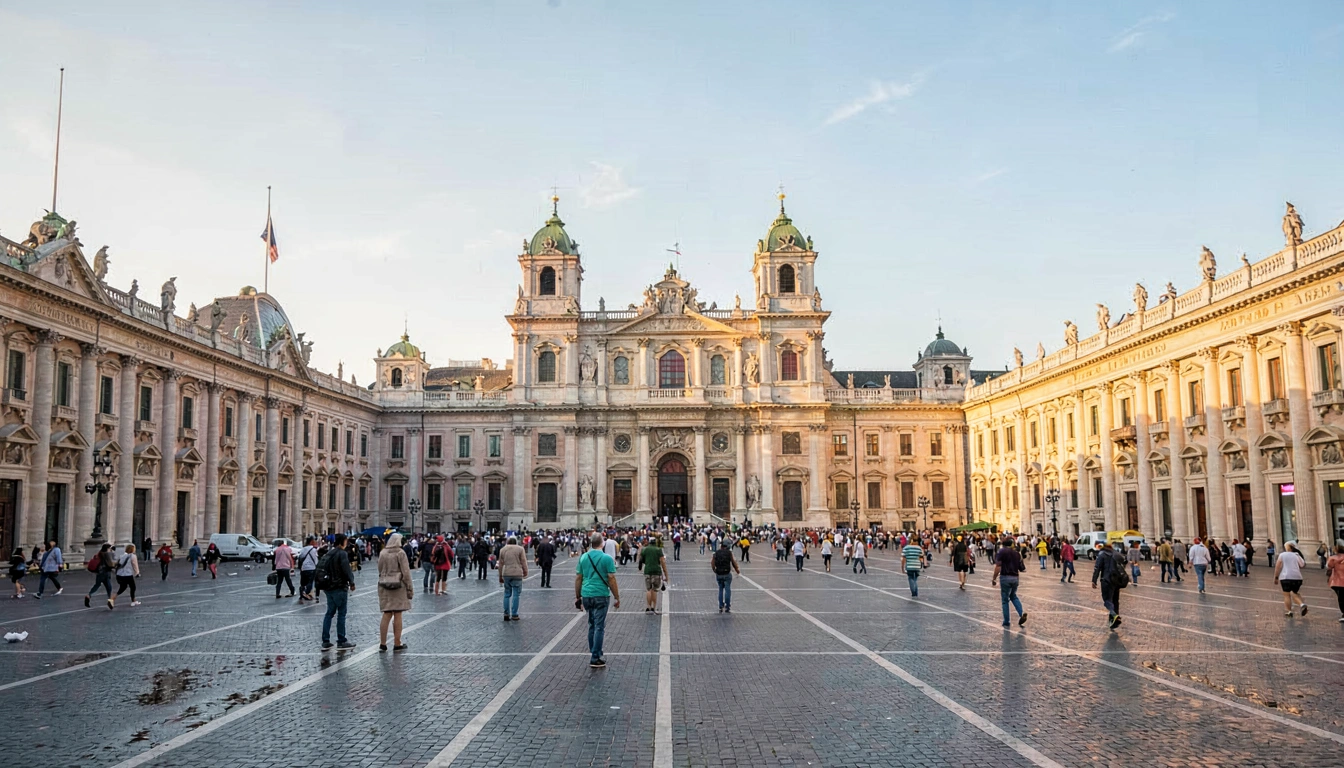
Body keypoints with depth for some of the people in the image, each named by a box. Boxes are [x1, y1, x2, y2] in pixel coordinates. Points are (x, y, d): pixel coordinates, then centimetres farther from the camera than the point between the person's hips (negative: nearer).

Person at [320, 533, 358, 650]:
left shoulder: (329, 553, 12)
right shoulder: (342, 553, -14)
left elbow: (320, 566, 16)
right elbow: (346, 570, -18)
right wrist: (352, 583, -5)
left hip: (328, 587, 8)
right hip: (339, 587, -8)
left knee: (329, 613, 11)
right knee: (341, 614, 0)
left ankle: (325, 642, 11)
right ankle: (341, 641, 4)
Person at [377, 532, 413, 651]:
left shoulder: (382, 553, 5)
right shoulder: (400, 553, -9)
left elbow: (380, 570, 12)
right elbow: (406, 572, -8)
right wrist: (409, 588, -4)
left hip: (384, 586, 4)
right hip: (398, 586, -4)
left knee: (386, 615, 9)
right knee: (397, 615, 2)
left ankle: (382, 643, 10)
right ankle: (397, 644, 7)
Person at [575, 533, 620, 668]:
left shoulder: (583, 557, 5)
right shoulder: (607, 558, -8)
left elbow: (578, 578, 7)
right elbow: (611, 579, -8)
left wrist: (578, 597, 16)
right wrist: (617, 598, -1)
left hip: (586, 595, 5)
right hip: (601, 595, -5)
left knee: (592, 625, 16)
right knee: (599, 627, -1)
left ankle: (594, 654, 22)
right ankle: (595, 658, -2)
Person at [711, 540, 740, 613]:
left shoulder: (716, 553, 5)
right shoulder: (729, 553, -4)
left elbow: (712, 564, 2)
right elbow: (733, 562, -4)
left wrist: (715, 571, 16)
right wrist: (737, 570, 10)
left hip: (718, 575, 3)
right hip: (727, 574, -3)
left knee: (720, 590, 15)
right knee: (727, 590, 3)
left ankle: (721, 607, 15)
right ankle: (727, 607, 2)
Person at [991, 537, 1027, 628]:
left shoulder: (1001, 552, -5)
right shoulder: (1016, 553, 9)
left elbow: (998, 566, -15)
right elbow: (1022, 568, 10)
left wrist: (994, 578, -11)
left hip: (1005, 577, -5)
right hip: (1015, 578, 5)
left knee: (1005, 600, 5)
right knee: (1013, 596, 24)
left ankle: (1006, 622, 9)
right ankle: (1021, 613, 3)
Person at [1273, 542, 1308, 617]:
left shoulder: (1282, 555, 4)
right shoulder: (1296, 555, 14)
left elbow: (1278, 567, -2)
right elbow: (1303, 565, 6)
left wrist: (1276, 577, 2)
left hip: (1286, 577, -4)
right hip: (1297, 577, 4)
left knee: (1287, 595, 2)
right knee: (1294, 593, 19)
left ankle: (1288, 611, 1)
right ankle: (1302, 604, -3)